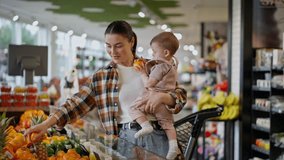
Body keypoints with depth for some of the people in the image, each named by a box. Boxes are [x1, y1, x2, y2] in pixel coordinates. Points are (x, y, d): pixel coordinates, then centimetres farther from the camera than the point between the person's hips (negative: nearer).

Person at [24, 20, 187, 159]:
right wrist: (46, 124, -16)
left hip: (157, 137, 0)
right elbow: (76, 103, -4)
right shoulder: (100, 77, 3)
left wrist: (163, 96, -17)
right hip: (126, 138, 0)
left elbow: (181, 95, 5)